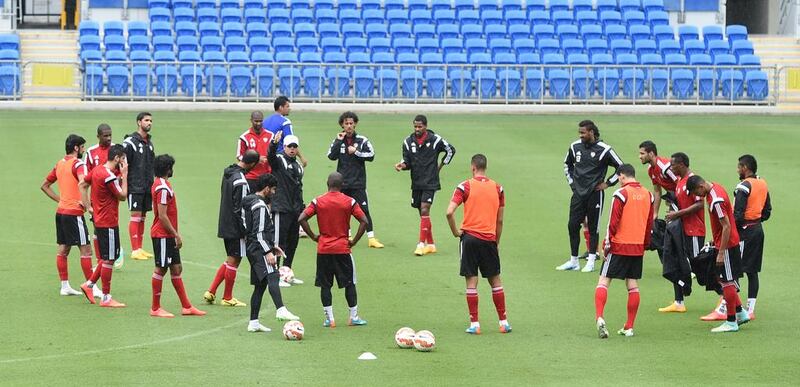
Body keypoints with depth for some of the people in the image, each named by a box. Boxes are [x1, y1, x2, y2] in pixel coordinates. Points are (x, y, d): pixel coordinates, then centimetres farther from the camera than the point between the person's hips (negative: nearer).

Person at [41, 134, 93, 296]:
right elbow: (83, 183, -32)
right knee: (86, 249, -5)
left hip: (61, 211, 9)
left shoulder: (60, 164, 13)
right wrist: (86, 203, -25)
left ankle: (65, 286, 15)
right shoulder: (78, 164, -12)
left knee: (62, 249, 11)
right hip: (74, 213, -9)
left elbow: (45, 186, 23)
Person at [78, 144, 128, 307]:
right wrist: (124, 175, -9)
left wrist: (88, 206, 12)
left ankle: (89, 284, 22)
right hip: (108, 223, -9)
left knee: (108, 258, 19)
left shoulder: (97, 170, 7)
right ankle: (106, 298, 3)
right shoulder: (109, 177, -21)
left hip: (100, 220, 9)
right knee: (109, 260, -2)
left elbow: (82, 185, 15)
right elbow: (123, 196, -14)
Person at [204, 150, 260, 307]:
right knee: (234, 260, 2)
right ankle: (227, 298, 11)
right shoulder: (240, 181, -21)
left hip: (225, 225, 9)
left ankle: (211, 292, 15)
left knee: (231, 260, 18)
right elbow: (240, 209, -21)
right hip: (235, 227, -9)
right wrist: (245, 230, -14)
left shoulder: (228, 172, 7)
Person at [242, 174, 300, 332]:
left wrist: (272, 246, 30)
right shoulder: (260, 205, -12)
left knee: (260, 285, 12)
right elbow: (259, 233, -19)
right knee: (272, 277, -27)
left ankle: (253, 322, 13)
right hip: (260, 249, -11)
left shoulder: (253, 202, 21)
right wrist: (268, 252, -22)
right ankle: (281, 310, -47)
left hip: (254, 249, 11)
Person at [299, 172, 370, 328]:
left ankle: (329, 318, 3)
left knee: (325, 285, 6)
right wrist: (354, 241, 0)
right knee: (349, 283, 10)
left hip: (323, 250, 1)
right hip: (342, 249, -1)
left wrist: (313, 236, 1)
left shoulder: (318, 201, -2)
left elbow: (302, 219, -8)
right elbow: (364, 221, -8)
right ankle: (354, 317, 12)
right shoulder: (349, 202, -3)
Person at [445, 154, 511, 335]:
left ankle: (474, 324, 0)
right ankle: (503, 322, 14)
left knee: (471, 281, 1)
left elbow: (450, 212, -14)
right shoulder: (498, 188, 6)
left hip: (470, 237, -2)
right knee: (495, 280, 12)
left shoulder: (465, 186, -4)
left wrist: (455, 231, -1)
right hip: (489, 239, 2)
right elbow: (500, 221, 8)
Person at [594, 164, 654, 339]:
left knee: (603, 281, 0)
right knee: (633, 285, 9)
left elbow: (613, 223, -13)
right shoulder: (647, 195, 7)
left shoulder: (621, 194, -11)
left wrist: (607, 245, -5)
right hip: (638, 248, 5)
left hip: (619, 246, -5)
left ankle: (599, 317, -18)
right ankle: (629, 327, 11)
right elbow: (650, 224, 12)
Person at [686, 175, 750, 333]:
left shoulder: (716, 200, -25)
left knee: (727, 282, -2)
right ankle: (740, 313, 23)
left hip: (727, 245, -10)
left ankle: (731, 322, 5)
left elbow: (726, 226, -24)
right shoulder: (715, 189, 6)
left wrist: (721, 253, -21)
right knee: (722, 279, 17)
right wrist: (716, 241, 21)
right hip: (723, 243, 10)